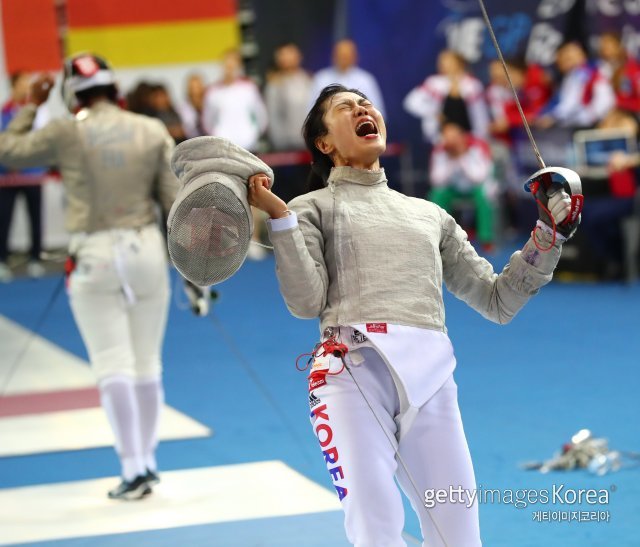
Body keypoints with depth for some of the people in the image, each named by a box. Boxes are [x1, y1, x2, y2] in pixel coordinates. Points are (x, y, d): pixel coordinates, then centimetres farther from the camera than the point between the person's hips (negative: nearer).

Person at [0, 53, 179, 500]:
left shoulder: (67, 133, -5)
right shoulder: (153, 130, 1)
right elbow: (177, 202, 0)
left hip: (94, 257, -3)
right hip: (147, 250, 3)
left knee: (114, 369, -3)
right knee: (148, 365, 13)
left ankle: (134, 470, -9)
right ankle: (147, 460, 23)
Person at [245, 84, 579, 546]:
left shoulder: (429, 214, 27)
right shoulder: (312, 208, 15)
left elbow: (498, 302, 23)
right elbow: (307, 302, 0)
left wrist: (549, 235, 13)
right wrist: (278, 218, -9)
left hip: (430, 378, 4)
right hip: (353, 369, -4)